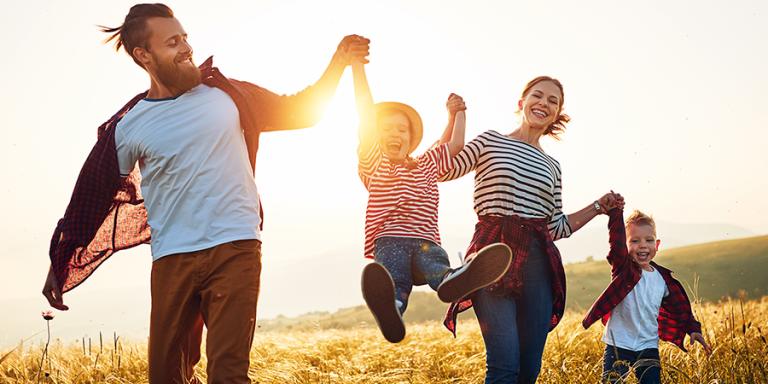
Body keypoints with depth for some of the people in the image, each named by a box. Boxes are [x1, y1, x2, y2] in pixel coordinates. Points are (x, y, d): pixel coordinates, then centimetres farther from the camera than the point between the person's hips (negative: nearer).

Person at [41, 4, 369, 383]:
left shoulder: (225, 94, 6)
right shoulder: (128, 127, 4)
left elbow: (301, 110, 14)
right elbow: (97, 198, 12)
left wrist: (340, 60, 4)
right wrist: (61, 263, 13)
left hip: (235, 249, -1)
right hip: (172, 260, 1)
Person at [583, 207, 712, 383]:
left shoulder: (662, 278, 6)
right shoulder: (623, 269, -6)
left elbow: (679, 307, 20)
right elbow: (617, 243, -24)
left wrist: (693, 328, 12)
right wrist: (615, 213, -35)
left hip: (648, 347, 3)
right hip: (618, 346, -3)